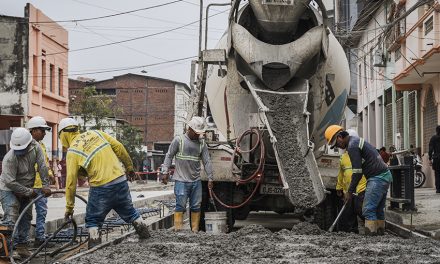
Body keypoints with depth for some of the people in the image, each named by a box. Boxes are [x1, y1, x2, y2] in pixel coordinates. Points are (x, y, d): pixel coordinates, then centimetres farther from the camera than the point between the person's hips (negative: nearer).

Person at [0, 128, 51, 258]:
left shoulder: (35, 147, -16)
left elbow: (42, 166, -11)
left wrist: (45, 185, -14)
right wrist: (29, 192, -22)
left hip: (26, 190, 6)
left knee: (26, 218, 8)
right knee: (11, 217, -20)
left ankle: (21, 245, 17)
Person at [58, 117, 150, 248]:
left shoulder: (72, 152, -2)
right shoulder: (95, 133, 9)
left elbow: (71, 182, -4)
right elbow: (119, 147, 6)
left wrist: (69, 207, 3)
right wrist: (129, 167, 18)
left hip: (101, 187, -5)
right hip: (121, 180, 5)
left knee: (92, 220, 10)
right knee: (130, 212, 21)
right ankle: (146, 235, 24)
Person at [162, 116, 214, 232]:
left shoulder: (202, 143, 10)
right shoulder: (178, 140, -2)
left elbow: (207, 162, 10)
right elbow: (169, 156, 2)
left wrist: (210, 178, 5)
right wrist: (165, 172, -5)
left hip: (196, 181, 4)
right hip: (181, 180, -4)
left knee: (196, 206, 6)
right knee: (181, 206, -6)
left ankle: (195, 230, 12)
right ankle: (178, 229, -4)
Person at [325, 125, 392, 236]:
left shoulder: (352, 146, -13)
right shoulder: (357, 140, 19)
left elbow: (357, 172, -15)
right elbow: (359, 170, 23)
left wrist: (350, 191, -7)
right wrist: (352, 189, 20)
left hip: (378, 178, -10)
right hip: (385, 176, 10)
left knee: (368, 210, -10)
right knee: (378, 209, 13)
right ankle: (380, 233, 15)